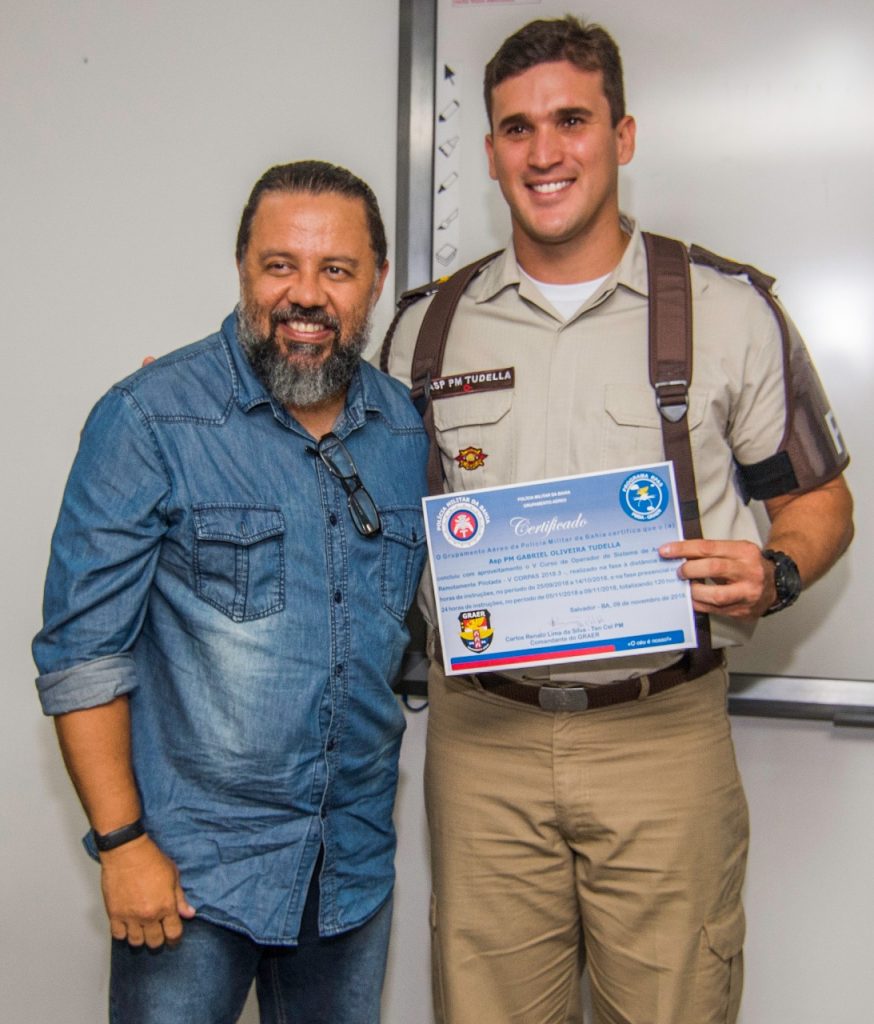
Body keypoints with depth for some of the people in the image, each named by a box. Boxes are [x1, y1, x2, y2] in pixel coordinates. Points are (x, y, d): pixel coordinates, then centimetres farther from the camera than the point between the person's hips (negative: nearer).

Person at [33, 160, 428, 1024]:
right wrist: (121, 840, -13)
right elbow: (82, 649, -11)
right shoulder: (149, 419, -12)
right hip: (193, 860, -4)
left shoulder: (409, 429, 2)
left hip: (355, 859, 5)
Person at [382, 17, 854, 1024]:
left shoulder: (726, 312, 2)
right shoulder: (426, 326, 8)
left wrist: (774, 573, -12)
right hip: (481, 734, 2)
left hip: (662, 732, -1)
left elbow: (820, 497, 9)